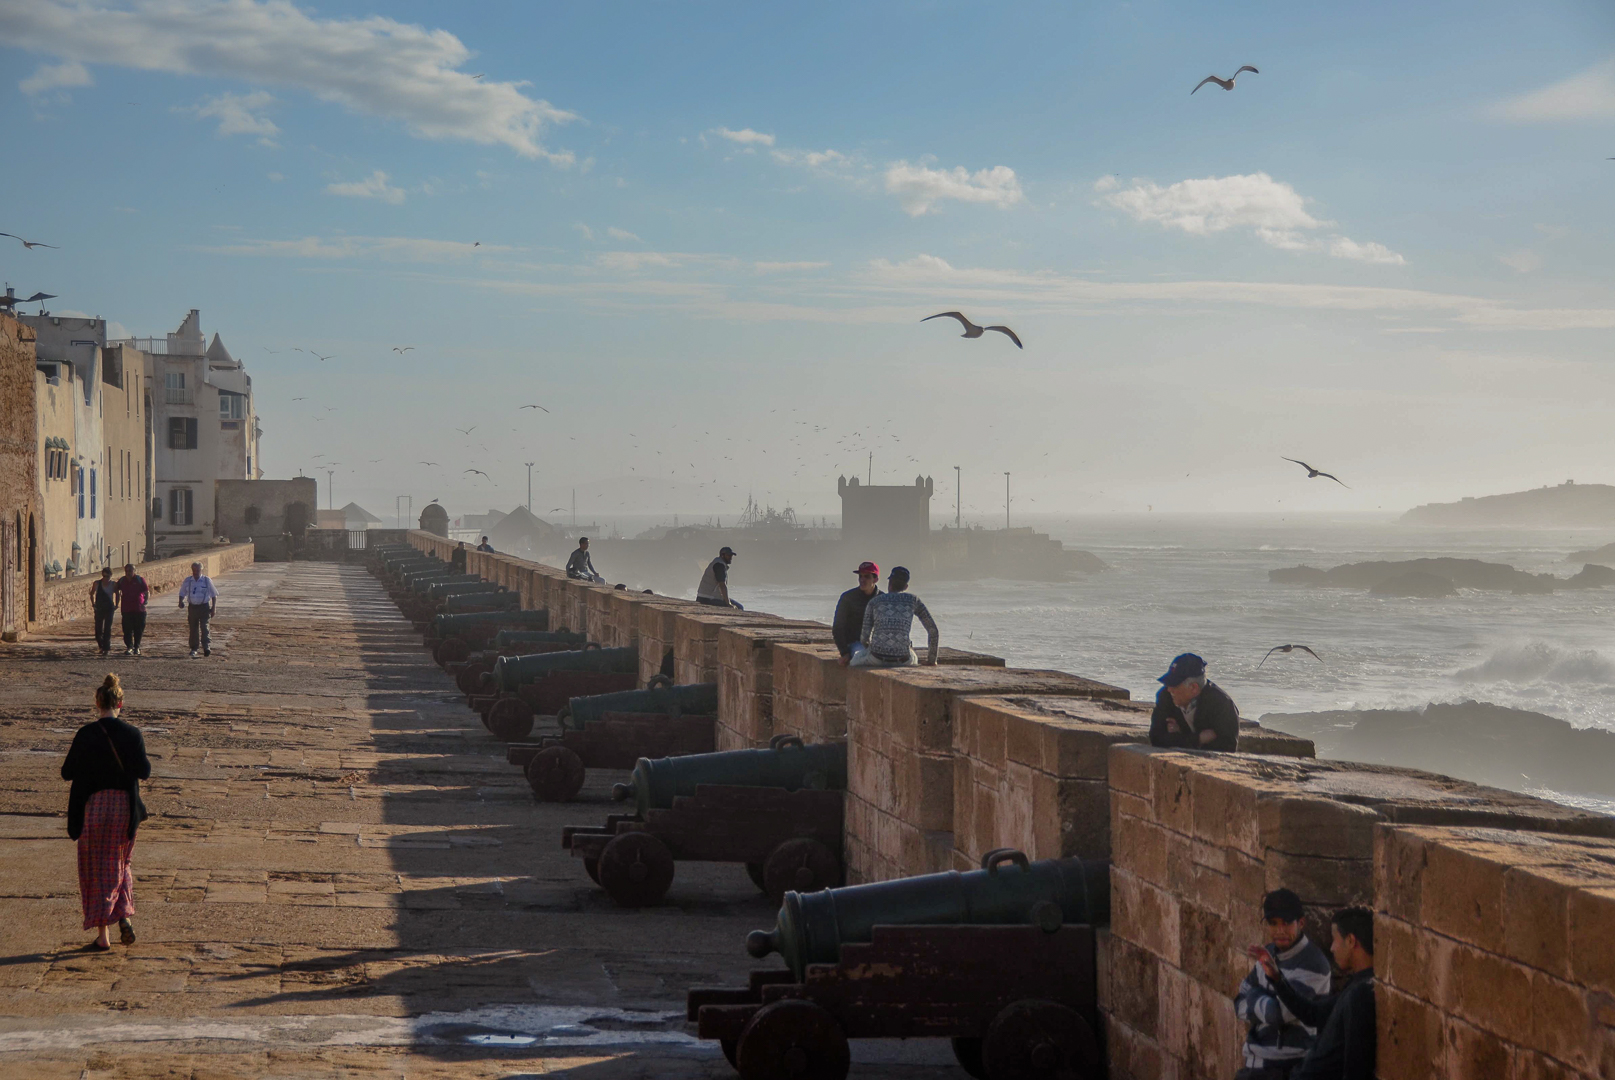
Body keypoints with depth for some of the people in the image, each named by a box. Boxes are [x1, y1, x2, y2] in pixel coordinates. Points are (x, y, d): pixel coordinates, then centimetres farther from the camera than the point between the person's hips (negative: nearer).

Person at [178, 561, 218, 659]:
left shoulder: (207, 580, -2)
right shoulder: (187, 581, 5)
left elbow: (214, 595, 3)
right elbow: (182, 593, 14)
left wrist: (214, 607, -3)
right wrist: (181, 602, -7)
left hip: (204, 607, -3)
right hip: (193, 607, 3)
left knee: (204, 627, -14)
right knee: (193, 629, 7)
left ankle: (206, 647, -17)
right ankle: (194, 649, 16)